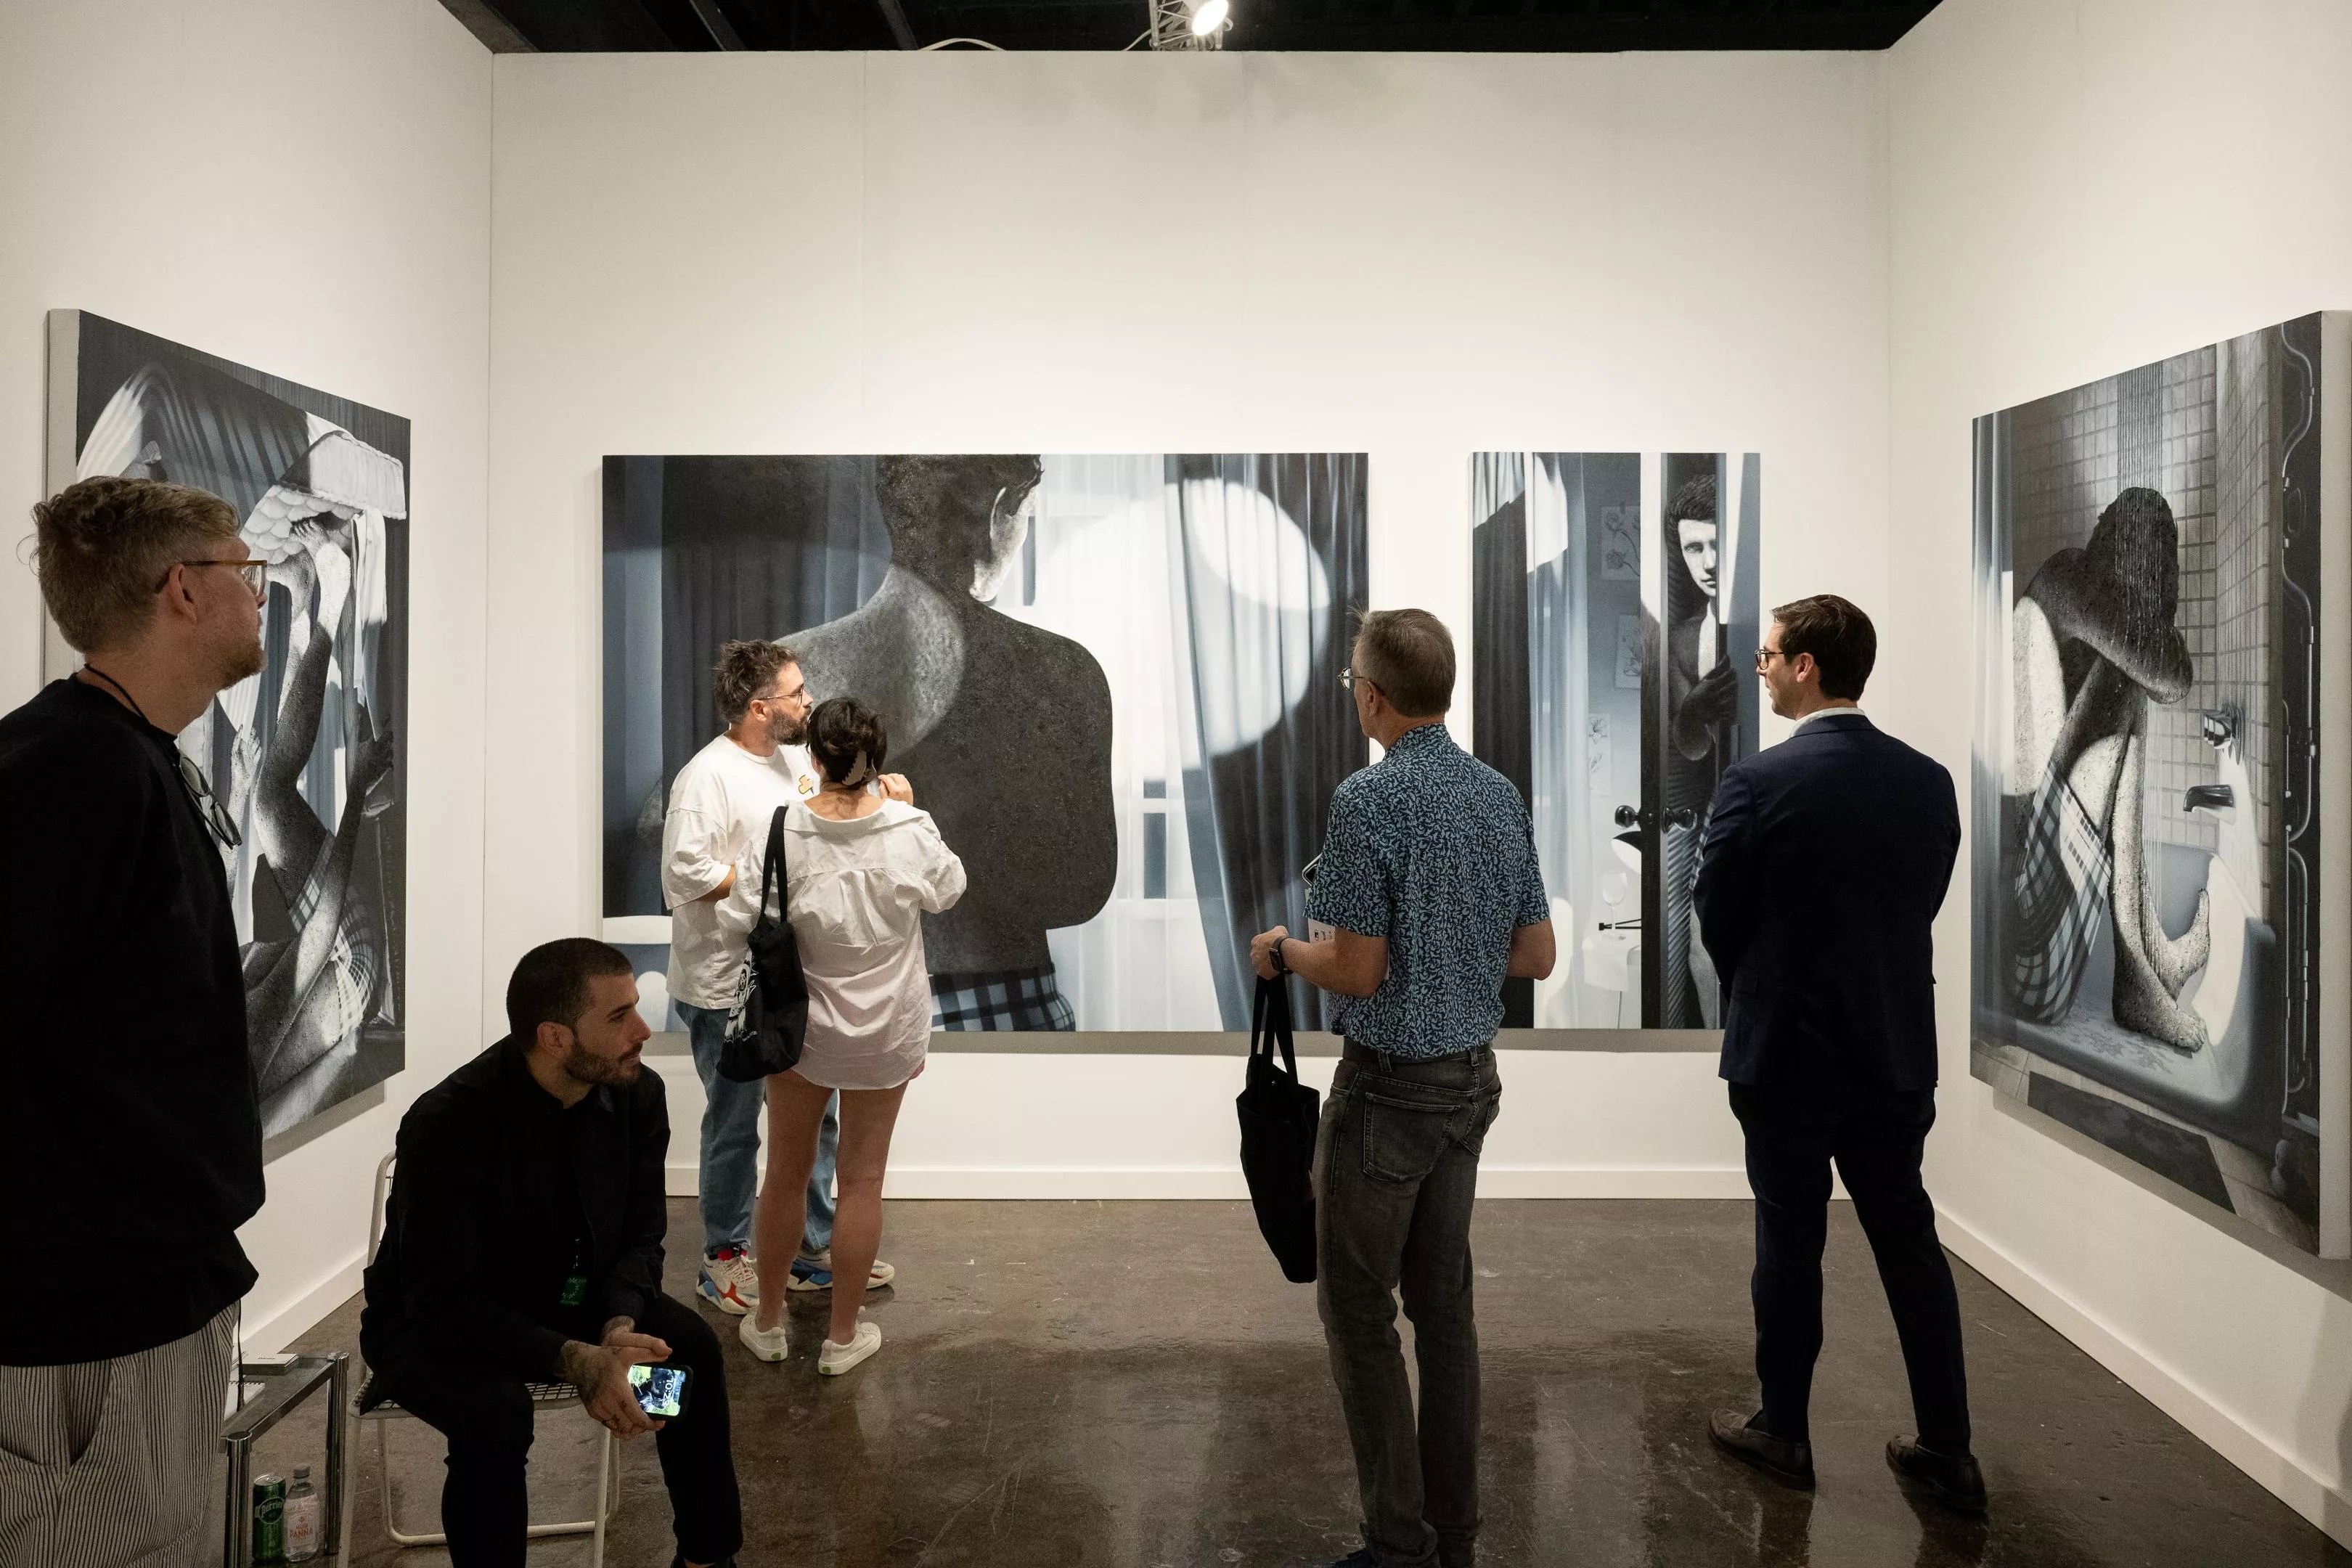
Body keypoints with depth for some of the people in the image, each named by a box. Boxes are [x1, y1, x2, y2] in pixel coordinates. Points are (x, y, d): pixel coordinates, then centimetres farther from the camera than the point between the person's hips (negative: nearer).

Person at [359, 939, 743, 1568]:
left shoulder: (638, 1095, -14)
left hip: (566, 1298, 5)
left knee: (691, 1344, -17)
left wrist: (619, 1327, -26)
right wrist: (577, 1361, -39)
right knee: (496, 1413, -35)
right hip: (433, 1325, -5)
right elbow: (445, 1304, -29)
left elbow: (640, 1237, -4)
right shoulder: (447, 1124, -30)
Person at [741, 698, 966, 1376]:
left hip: (801, 1026, 0)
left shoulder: (784, 832, -19)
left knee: (785, 1173, 18)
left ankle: (767, 1324, 33)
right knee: (862, 1180, 13)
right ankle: (842, 1337, 25)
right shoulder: (910, 830, -18)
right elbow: (948, 891, 2)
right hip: (886, 1033, 0)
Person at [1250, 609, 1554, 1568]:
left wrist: (1284, 952, -2)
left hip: (1390, 1085, -7)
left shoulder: (1368, 800, -19)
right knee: (1444, 1301, 15)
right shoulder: (1501, 796, 4)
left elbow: (1359, 970, -20)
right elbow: (1535, 956, 8)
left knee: (1358, 1310, 4)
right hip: (1472, 1077, 7)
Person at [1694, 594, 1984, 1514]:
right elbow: (1923, 905, 5)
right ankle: (1948, 1451, 20)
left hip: (1785, 1055, -4)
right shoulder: (1929, 781, -1)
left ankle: (1782, 1431, 21)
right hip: (1896, 1051, 4)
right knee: (1910, 1242, 13)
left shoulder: (1759, 781, -16)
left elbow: (1717, 916, -7)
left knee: (1790, 1243, 8)